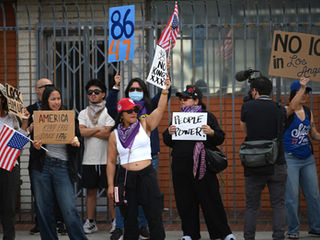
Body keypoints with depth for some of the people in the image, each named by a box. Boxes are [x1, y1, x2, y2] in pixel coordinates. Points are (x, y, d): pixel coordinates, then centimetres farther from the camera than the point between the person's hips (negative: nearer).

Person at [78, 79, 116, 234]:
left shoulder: (108, 112, 1)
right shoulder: (83, 113, 12)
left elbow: (108, 134, -12)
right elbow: (82, 132, -4)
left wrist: (88, 131, -5)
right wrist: (99, 129, -6)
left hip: (107, 158, -3)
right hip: (89, 159, 3)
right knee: (91, 191, 7)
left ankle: (115, 221, 4)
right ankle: (90, 222, 12)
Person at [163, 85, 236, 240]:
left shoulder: (208, 117, 4)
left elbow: (220, 138, 1)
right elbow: (168, 142, 15)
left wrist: (211, 132, -19)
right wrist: (169, 133, -6)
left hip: (203, 166, -4)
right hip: (181, 168, 4)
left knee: (211, 200, -1)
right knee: (185, 202, 5)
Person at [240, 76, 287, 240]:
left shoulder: (247, 107, -4)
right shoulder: (280, 110, 1)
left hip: (253, 166, -1)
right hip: (277, 165, 1)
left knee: (251, 206, 7)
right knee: (278, 205, 6)